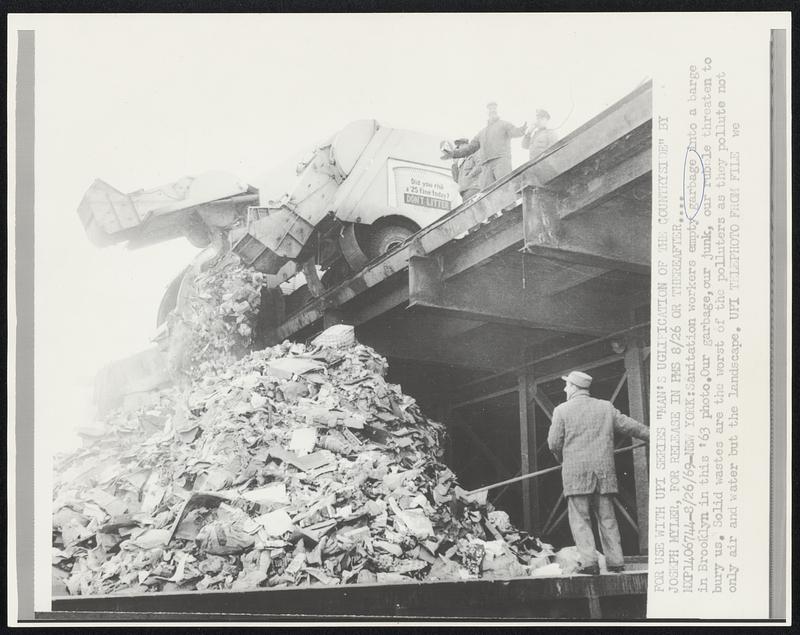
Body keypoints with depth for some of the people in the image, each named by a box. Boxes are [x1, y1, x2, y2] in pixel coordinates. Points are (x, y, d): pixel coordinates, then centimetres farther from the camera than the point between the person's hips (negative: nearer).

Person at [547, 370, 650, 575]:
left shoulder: (562, 410, -1)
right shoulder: (605, 407, 9)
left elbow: (554, 442, -1)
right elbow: (629, 425, 15)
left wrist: (562, 459, 19)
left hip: (576, 473, -3)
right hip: (604, 470, 4)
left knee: (580, 518, -1)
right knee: (607, 517, 9)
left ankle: (589, 562, -11)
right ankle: (615, 560, 7)